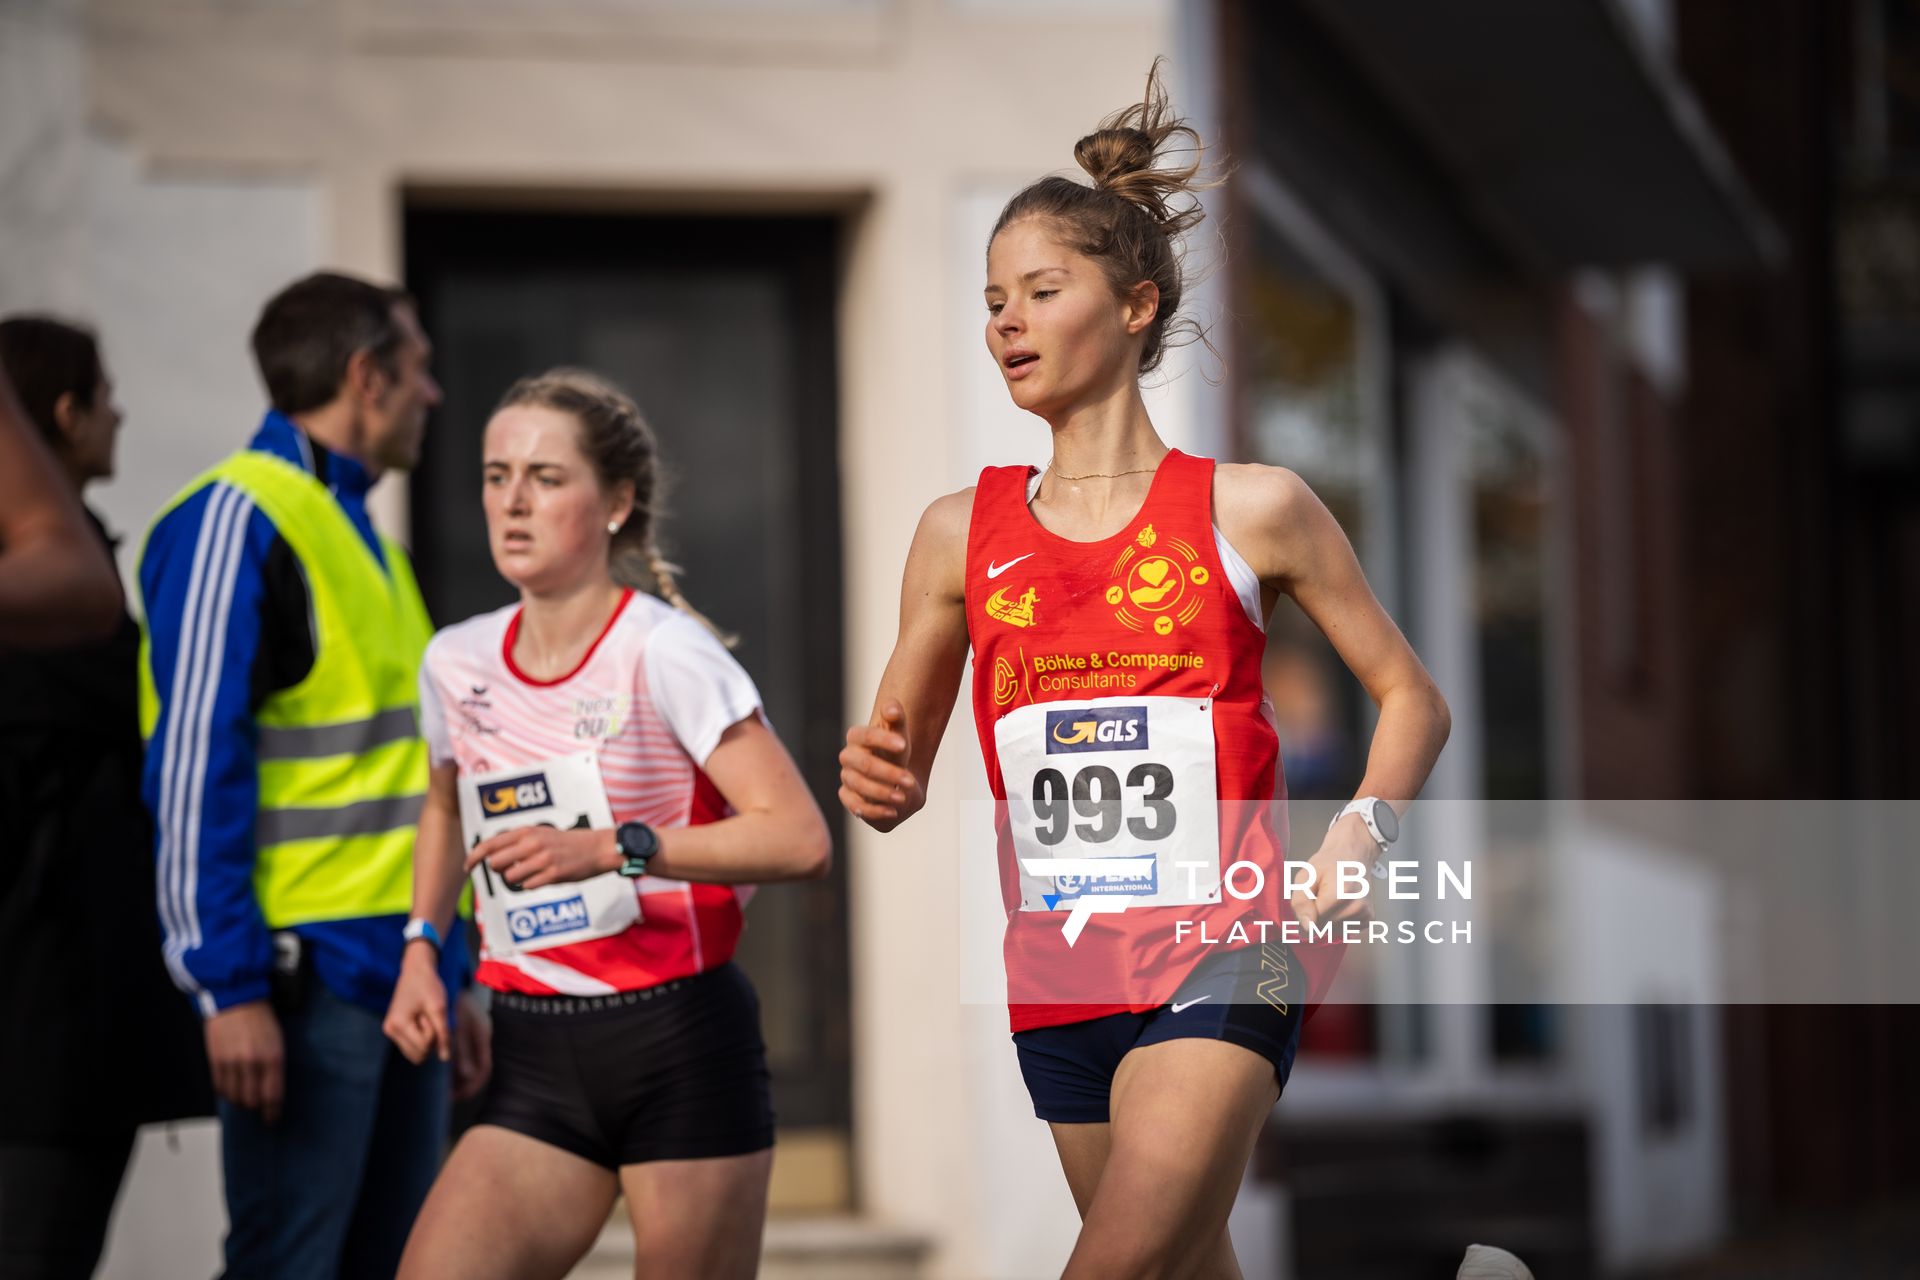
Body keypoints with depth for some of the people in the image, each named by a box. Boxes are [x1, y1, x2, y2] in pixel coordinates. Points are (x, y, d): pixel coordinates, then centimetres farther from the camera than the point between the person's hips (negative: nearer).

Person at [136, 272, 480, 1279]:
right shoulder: (237, 521, -9)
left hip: (398, 978, 9)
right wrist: (231, 987, -20)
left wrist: (442, 986, 20)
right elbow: (193, 768, -15)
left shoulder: (360, 533, 20)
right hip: (307, 972, -9)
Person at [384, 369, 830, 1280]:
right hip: (535, 1066, 5)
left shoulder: (663, 652, -10)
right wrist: (422, 947, 14)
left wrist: (611, 848, -25)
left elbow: (799, 839, -18)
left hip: (681, 1046, -5)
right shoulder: (458, 663, 7)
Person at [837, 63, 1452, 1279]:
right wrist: (877, 781, -11)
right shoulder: (960, 534, 7)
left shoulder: (1248, 510, 0)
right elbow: (897, 772, 13)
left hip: (1223, 960, -4)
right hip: (1062, 981, 4)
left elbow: (1412, 698, 8)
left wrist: (1355, 837, -9)